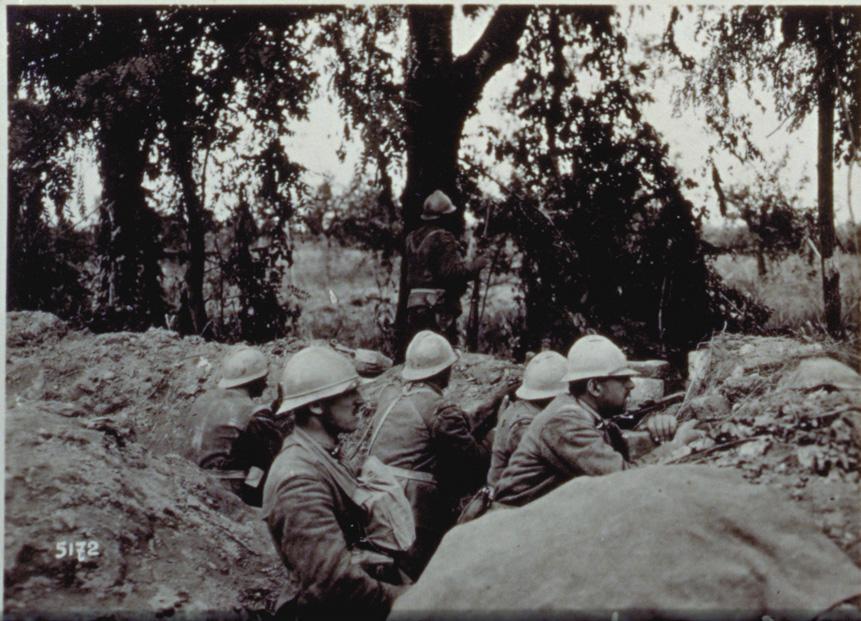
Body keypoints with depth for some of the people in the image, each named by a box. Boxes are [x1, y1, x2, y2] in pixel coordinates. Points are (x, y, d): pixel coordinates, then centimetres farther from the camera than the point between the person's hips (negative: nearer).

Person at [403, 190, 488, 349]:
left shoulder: (413, 238, 13)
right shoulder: (443, 239, -12)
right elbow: (451, 271, -19)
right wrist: (474, 265, -6)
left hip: (414, 304, 8)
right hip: (438, 307, -8)